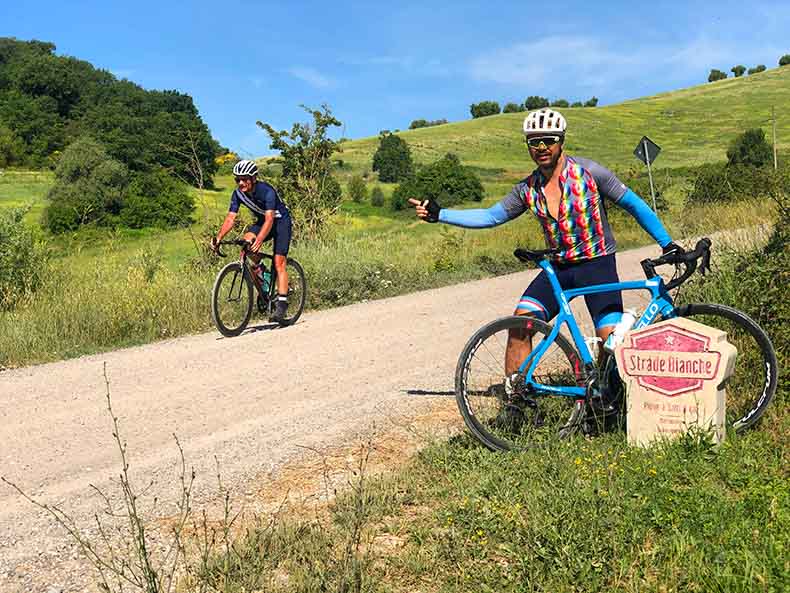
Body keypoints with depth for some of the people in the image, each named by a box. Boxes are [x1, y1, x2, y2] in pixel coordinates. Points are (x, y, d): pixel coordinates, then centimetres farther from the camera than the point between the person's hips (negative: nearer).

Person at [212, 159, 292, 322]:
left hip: (281, 221, -5)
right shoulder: (238, 193, -14)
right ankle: (259, 269, 1)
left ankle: (282, 304, -13)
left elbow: (269, 220, -40)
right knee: (247, 240, -26)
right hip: (262, 221, 6)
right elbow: (230, 219, -16)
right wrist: (218, 237, -32)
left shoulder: (267, 191, -31)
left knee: (279, 263, -16)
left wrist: (259, 240, -55)